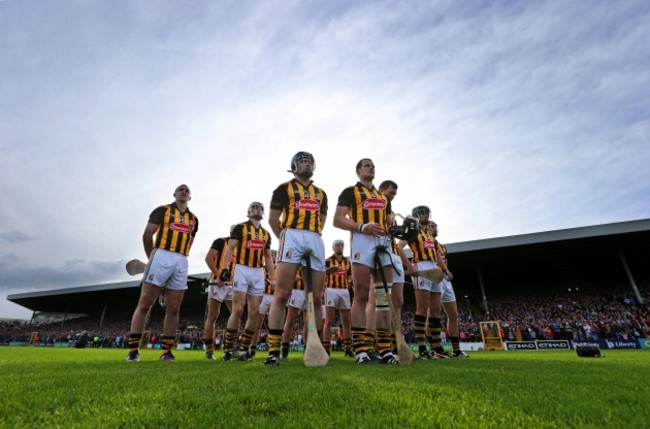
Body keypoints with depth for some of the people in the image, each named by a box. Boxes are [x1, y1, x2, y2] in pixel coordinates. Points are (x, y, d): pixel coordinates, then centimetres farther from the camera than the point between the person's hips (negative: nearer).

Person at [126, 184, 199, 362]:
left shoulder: (193, 219, 17)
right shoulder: (162, 210, 5)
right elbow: (147, 235, 2)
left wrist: (179, 258, 11)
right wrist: (152, 258, 8)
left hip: (181, 262, 4)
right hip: (161, 256, -4)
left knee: (173, 309, 4)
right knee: (144, 304, -3)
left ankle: (166, 350, 12)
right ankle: (133, 350, 5)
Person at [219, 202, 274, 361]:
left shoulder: (266, 234, 18)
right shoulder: (240, 227, 2)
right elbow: (230, 248, -5)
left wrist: (272, 277, 14)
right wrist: (225, 269, -17)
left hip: (258, 273, 5)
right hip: (242, 270, -5)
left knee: (254, 312, 3)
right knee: (238, 310, -8)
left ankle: (245, 350, 15)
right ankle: (228, 350, 5)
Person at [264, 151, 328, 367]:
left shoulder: (321, 193, 25)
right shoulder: (285, 188, 12)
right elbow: (273, 219, 7)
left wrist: (312, 237, 12)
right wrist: (285, 240, 8)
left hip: (316, 240, 5)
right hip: (292, 236, -4)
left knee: (316, 298, 3)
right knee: (282, 294, -13)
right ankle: (273, 349, -8)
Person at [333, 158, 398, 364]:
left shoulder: (383, 197, 28)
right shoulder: (350, 191, 10)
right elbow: (338, 219, -1)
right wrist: (362, 227, -16)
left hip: (384, 242, 6)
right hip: (362, 240, -6)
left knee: (384, 296, 1)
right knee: (361, 295, -9)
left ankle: (384, 349, 6)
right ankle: (360, 349, -5)